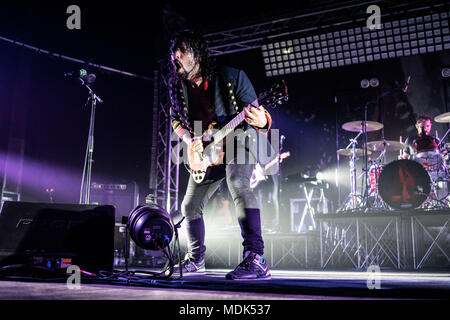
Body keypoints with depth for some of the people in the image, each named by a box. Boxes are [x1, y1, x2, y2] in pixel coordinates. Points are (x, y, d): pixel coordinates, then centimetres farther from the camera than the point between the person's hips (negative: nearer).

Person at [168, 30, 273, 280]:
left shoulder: (232, 77, -12)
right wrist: (189, 140, -5)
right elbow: (176, 120, 15)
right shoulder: (179, 86, 3)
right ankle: (195, 260, 33)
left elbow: (256, 113, -12)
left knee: (237, 184, -35)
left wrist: (261, 121, -37)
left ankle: (255, 260, -41)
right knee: (190, 207, 11)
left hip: (238, 139, -6)